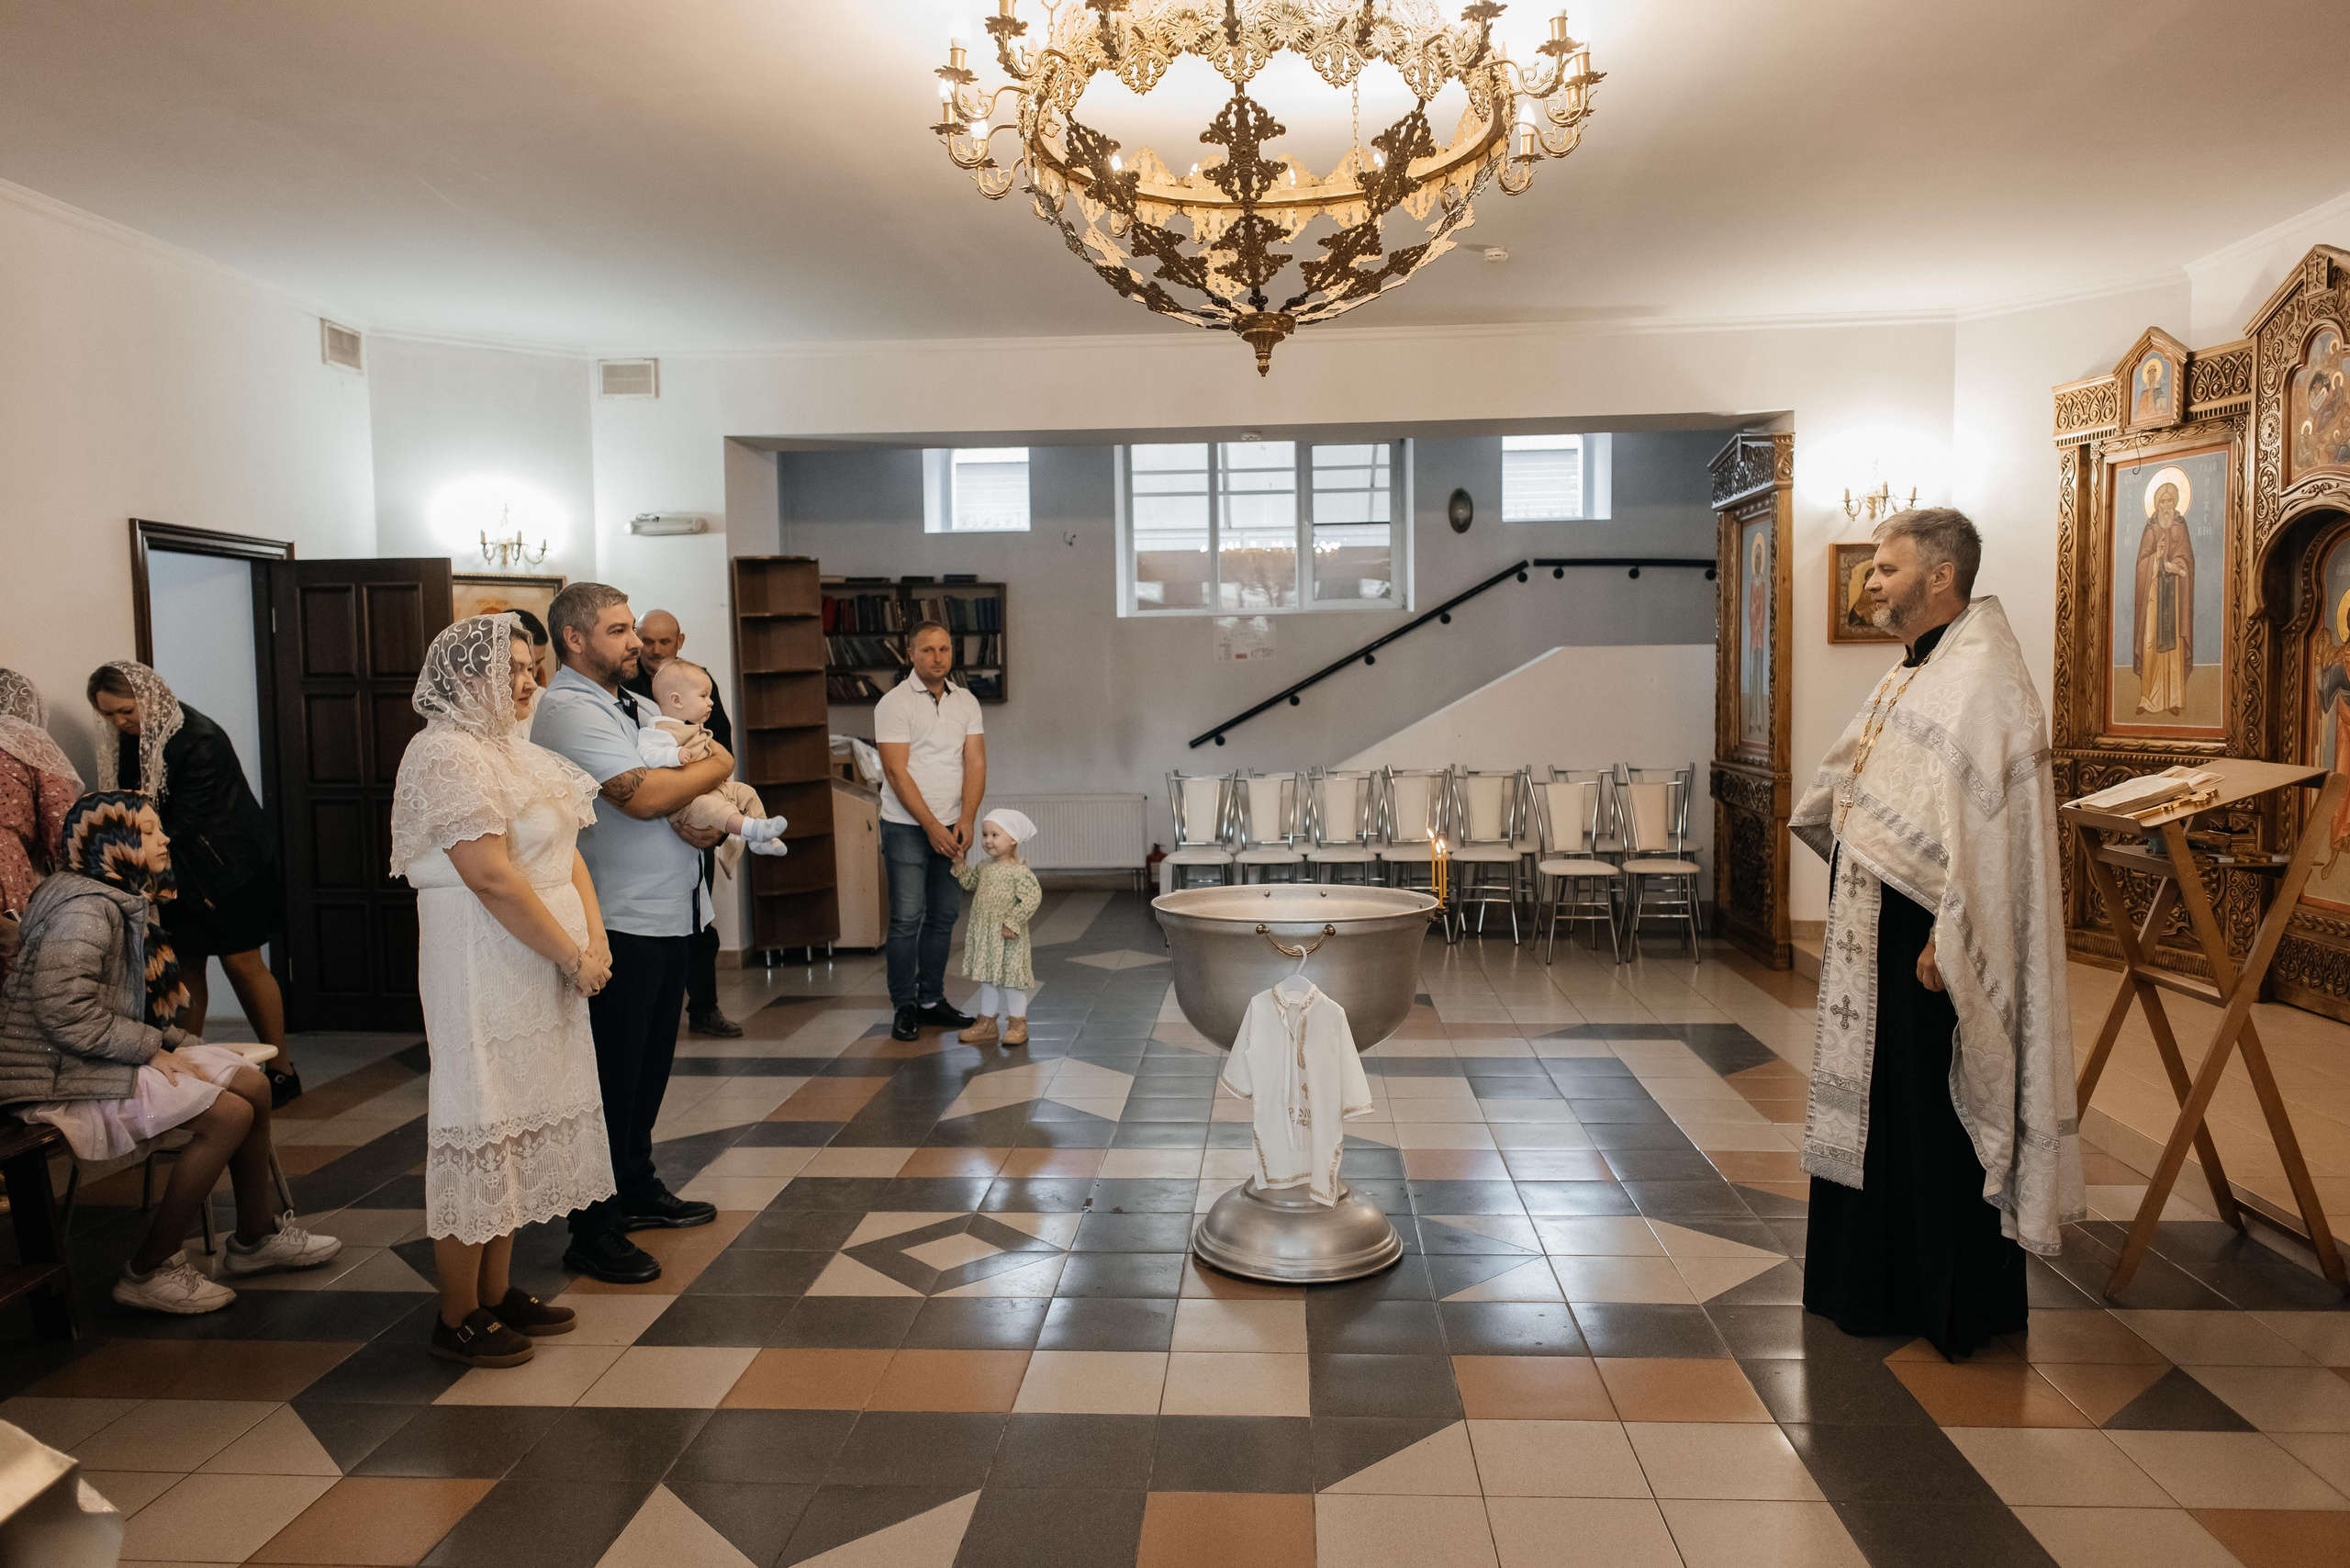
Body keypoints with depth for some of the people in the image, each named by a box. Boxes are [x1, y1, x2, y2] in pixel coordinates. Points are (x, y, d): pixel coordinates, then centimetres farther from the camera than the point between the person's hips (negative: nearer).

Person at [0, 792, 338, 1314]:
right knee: (230, 1114, -19)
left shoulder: (124, 902, 15)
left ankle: (256, 1236, 15)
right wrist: (152, 1049, -19)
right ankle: (148, 1271, -8)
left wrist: (175, 1042, 3)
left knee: (252, 1086, 2)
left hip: (103, 1058, 10)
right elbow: (64, 1011, -27)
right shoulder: (85, 907, -19)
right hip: (62, 1080, -10)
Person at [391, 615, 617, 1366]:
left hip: (543, 970, 9)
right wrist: (574, 956, -16)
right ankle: (458, 1319, 12)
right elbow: (492, 877, -22)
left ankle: (498, 1291, 28)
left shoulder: (515, 751, 15)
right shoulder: (446, 754, -14)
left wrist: (595, 939, -3)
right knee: (480, 1132, -1)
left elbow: (568, 856, 12)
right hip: (484, 973, -9)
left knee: (520, 1125, 15)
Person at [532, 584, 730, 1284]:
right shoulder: (568, 710, -14)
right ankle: (595, 1232, 9)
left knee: (650, 1065, 19)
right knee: (614, 1076, -2)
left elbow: (693, 796, 21)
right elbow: (642, 796, -26)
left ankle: (637, 1190, 34)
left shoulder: (634, 704, 16)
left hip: (669, 912, 9)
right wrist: (717, 766, -10)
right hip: (618, 924, -9)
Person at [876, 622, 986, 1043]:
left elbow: (975, 764, 3)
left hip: (951, 827, 5)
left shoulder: (966, 702, 8)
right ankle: (905, 1008, 4)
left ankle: (931, 1000, 19)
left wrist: (965, 820, -10)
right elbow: (896, 771, -12)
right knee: (907, 918, -6)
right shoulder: (894, 703, -7)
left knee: (944, 915, 8)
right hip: (907, 828, -5)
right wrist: (932, 826, -15)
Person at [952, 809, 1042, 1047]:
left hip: (1007, 938, -7)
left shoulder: (1019, 871, -17)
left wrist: (1013, 923, -25)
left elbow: (1032, 897, -23)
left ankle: (1017, 1025, 16)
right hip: (983, 935, 8)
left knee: (1011, 979, 3)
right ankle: (987, 1023, 25)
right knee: (987, 979, 15)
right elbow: (969, 883, 21)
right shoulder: (984, 866, 7)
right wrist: (959, 864, 6)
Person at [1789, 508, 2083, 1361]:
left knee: (1936, 1112, 2)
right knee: (1872, 1104, 17)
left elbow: (1987, 820, -23)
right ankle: (1877, 1282, 32)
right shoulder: (1915, 670, 13)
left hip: (1927, 936, -10)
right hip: (1873, 927, 10)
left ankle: (1956, 1302, 18)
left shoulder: (1983, 672, -18)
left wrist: (1947, 936, -24)